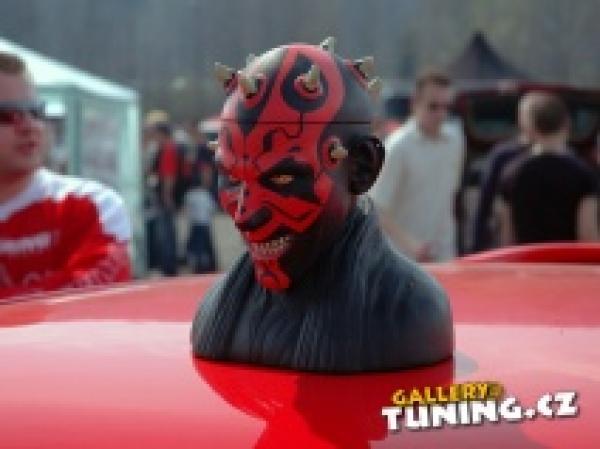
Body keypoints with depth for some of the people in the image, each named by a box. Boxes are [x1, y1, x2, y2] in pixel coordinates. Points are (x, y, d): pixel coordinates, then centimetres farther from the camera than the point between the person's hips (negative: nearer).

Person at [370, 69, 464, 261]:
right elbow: (377, 209, -18)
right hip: (405, 260, -5)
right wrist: (410, 246, -29)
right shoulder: (398, 147, -14)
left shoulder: (455, 140, 5)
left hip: (444, 259, 5)